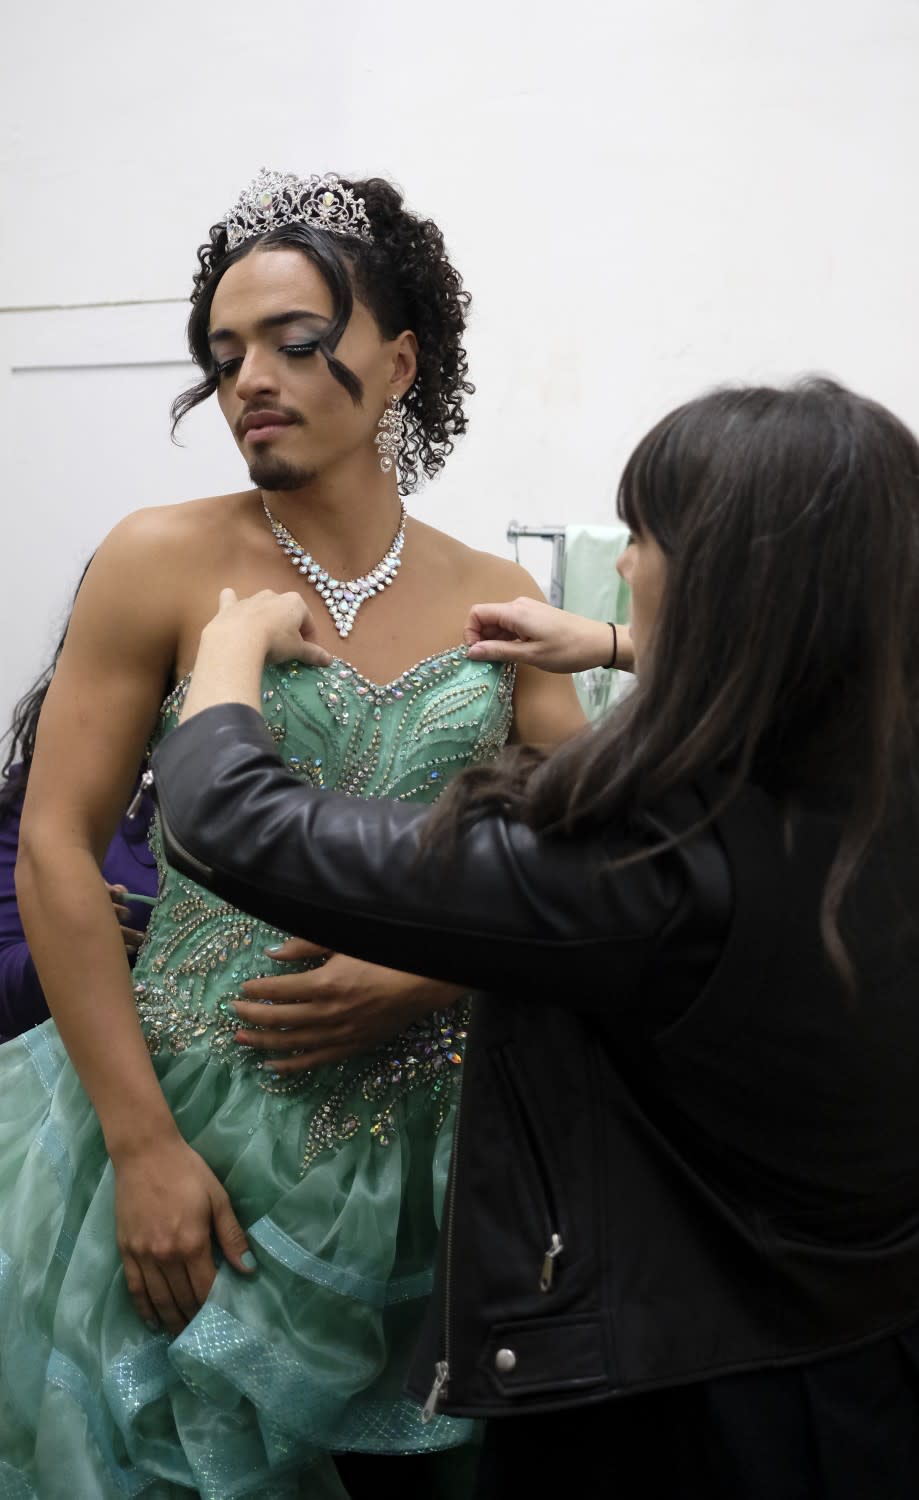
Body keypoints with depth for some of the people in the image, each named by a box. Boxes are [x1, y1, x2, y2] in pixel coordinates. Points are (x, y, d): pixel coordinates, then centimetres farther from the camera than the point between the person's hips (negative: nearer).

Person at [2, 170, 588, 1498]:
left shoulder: (495, 600, 1)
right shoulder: (164, 563, -7)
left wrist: (426, 979, -14)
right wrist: (142, 1143, -13)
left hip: (429, 1143, 3)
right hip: (200, 1130, -2)